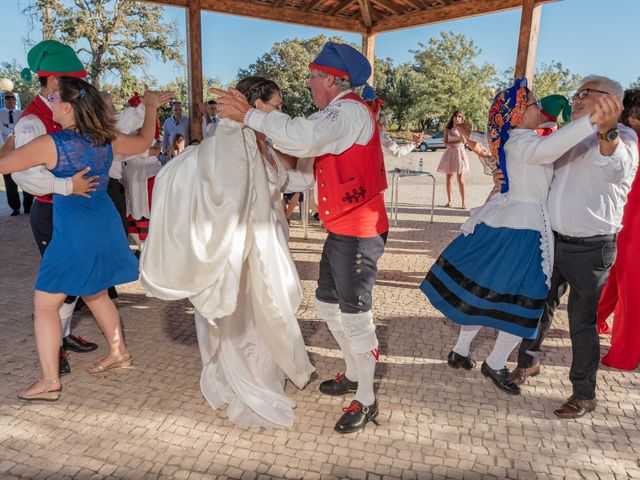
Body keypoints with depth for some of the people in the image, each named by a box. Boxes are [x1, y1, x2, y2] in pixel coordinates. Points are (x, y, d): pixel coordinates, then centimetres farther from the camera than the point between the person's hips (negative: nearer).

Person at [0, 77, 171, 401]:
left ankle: (50, 382, 12)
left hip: (73, 232, -6)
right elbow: (143, 142, 20)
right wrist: (151, 107, 33)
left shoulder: (49, 144, -14)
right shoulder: (107, 139, 1)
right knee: (95, 294, 25)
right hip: (106, 226, 7)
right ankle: (119, 352, 35)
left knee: (45, 304, 7)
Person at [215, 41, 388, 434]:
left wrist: (249, 115, -24)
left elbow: (304, 137, -33)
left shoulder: (349, 111, -16)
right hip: (341, 229, 10)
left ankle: (366, 401, 15)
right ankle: (354, 374, 35)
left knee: (355, 314, -2)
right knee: (328, 303, 18)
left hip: (359, 232, -10)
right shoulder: (341, 113, 18)